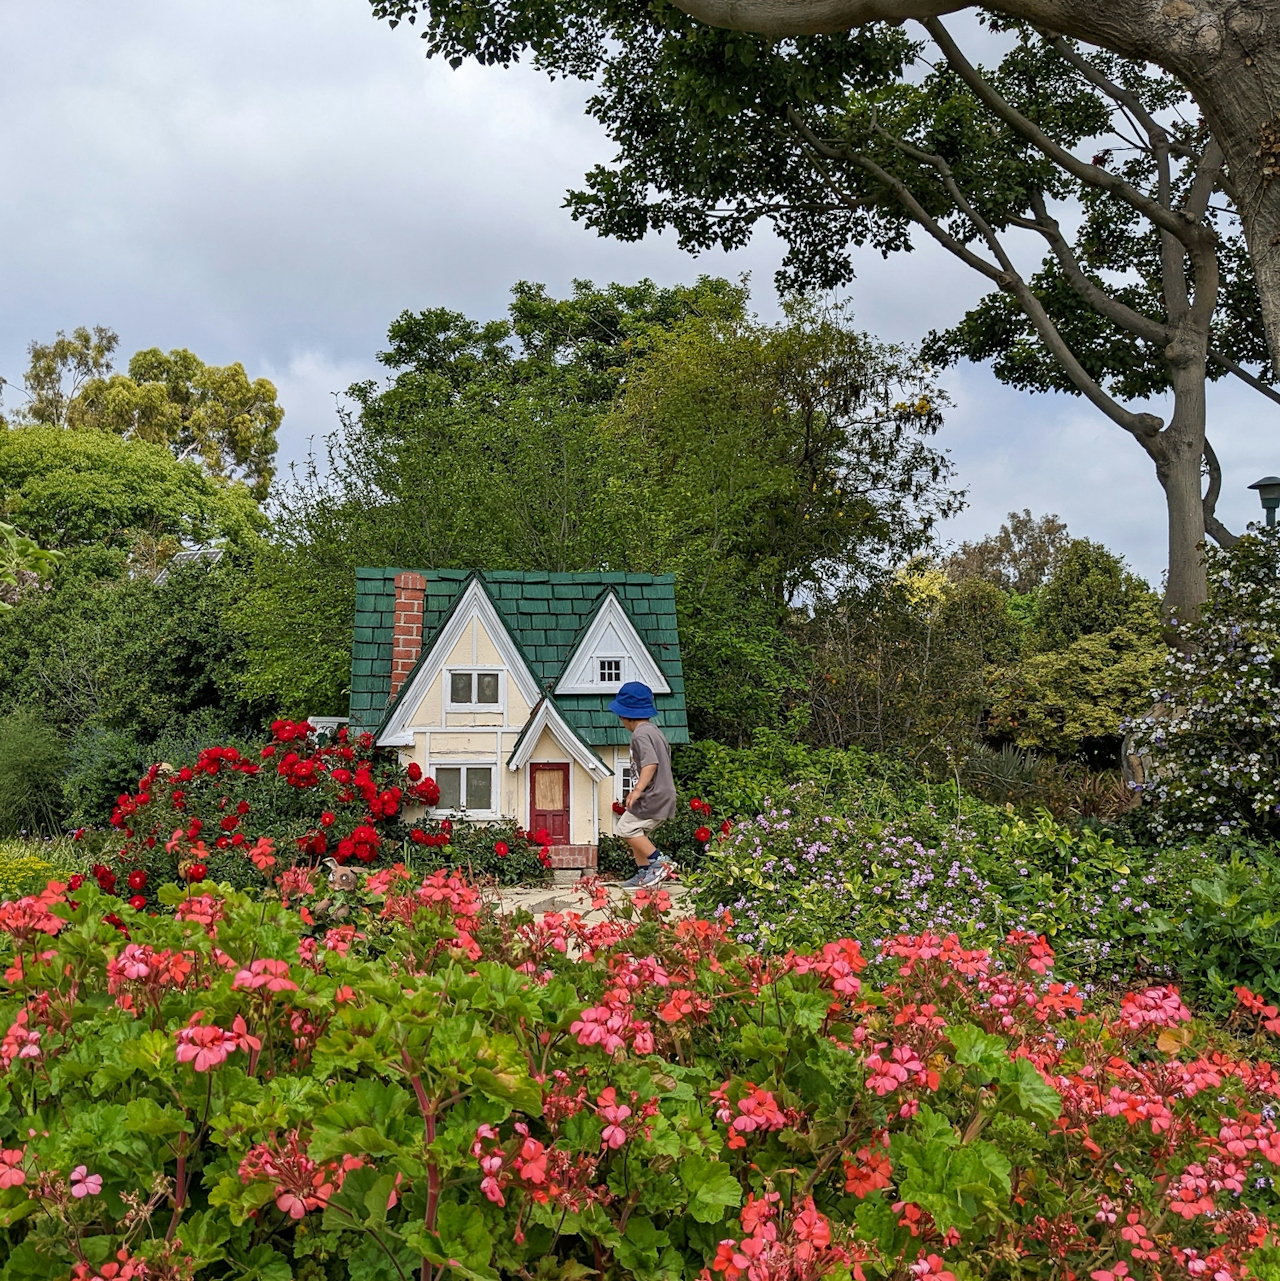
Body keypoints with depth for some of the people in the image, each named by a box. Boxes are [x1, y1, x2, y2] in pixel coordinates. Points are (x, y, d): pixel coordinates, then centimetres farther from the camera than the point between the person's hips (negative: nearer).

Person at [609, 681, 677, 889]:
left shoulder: (641, 734, -14)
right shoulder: (654, 731, 18)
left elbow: (651, 762, -26)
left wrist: (638, 789, -31)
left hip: (652, 797, -10)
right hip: (663, 795, 10)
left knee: (626, 827, -9)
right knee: (636, 831, 15)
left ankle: (658, 861, -10)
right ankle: (644, 873, 15)